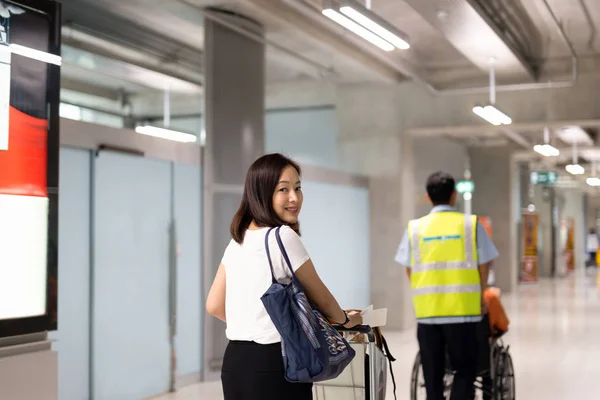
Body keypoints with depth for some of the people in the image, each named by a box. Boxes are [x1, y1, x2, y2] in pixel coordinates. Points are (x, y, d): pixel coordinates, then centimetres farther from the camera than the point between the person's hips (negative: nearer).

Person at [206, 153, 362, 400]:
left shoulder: (238, 239, 10)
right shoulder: (283, 237, -13)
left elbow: (214, 306, 16)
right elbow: (321, 297, -1)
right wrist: (346, 320, 18)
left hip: (235, 362, 8)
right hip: (273, 364, -8)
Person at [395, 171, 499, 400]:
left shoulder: (415, 227, 3)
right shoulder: (471, 224, -1)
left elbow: (409, 269, 7)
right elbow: (483, 266, 1)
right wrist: (480, 296, 17)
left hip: (427, 311, 2)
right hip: (462, 310, -2)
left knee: (433, 374, 11)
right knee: (465, 370, 9)